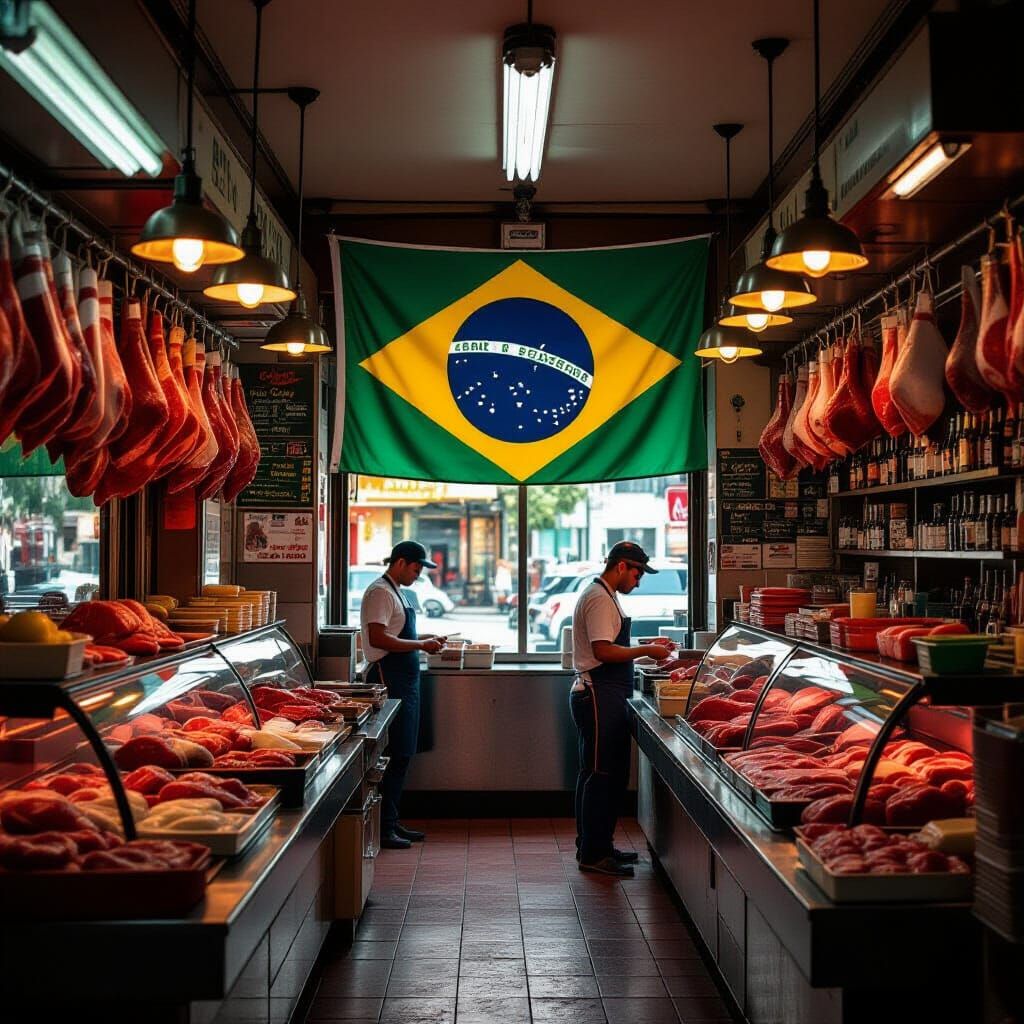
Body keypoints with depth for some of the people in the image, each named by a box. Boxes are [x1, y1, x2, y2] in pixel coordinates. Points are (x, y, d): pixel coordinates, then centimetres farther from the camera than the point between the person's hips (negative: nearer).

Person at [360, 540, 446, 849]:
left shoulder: (395, 592, 19)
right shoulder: (380, 592, -13)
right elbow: (377, 638, -23)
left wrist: (422, 640, 13)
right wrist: (420, 645, -17)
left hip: (404, 681, 11)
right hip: (390, 681, -11)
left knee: (401, 754, 13)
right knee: (393, 755, -7)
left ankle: (391, 823, 22)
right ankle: (383, 828, -1)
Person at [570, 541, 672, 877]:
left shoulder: (603, 595, 19)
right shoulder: (600, 598, -14)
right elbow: (604, 651, -22)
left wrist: (644, 648, 16)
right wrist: (646, 651, -13)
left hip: (604, 697, 11)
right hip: (598, 697, -11)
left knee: (611, 774, 15)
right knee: (601, 775, -6)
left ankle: (597, 847, 23)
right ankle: (593, 854, 1)